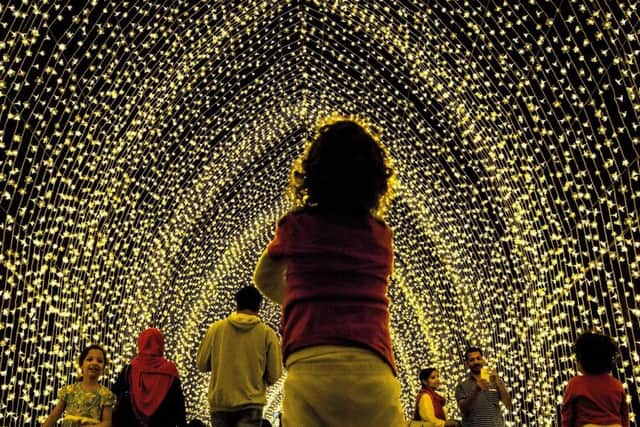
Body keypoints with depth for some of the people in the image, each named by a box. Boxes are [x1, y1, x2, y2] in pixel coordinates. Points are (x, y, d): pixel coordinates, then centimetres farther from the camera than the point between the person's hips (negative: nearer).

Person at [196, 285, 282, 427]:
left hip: (219, 402, 2)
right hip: (251, 403, -2)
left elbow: (202, 364, 5)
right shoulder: (267, 333, -4)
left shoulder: (216, 328, -1)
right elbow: (274, 374, -2)